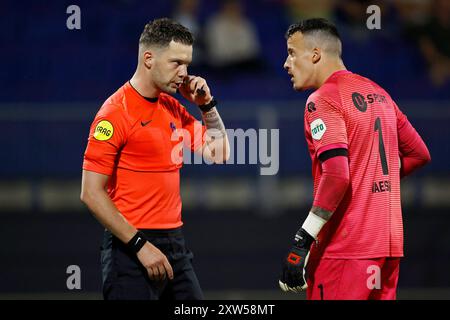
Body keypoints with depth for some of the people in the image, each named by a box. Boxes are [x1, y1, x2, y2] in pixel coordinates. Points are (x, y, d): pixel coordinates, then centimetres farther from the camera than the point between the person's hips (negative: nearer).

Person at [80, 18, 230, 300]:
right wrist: (140, 245, -18)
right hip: (131, 247, -7)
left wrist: (207, 105, 7)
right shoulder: (117, 112, -11)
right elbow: (91, 193, -15)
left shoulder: (173, 107, 11)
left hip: (175, 244, 7)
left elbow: (219, 153, 21)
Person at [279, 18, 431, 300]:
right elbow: (419, 153, 21)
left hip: (344, 250, -8)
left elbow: (336, 176, -22)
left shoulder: (322, 100, -10)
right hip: (388, 245, 8)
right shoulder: (377, 93, 16)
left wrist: (301, 243, -23)